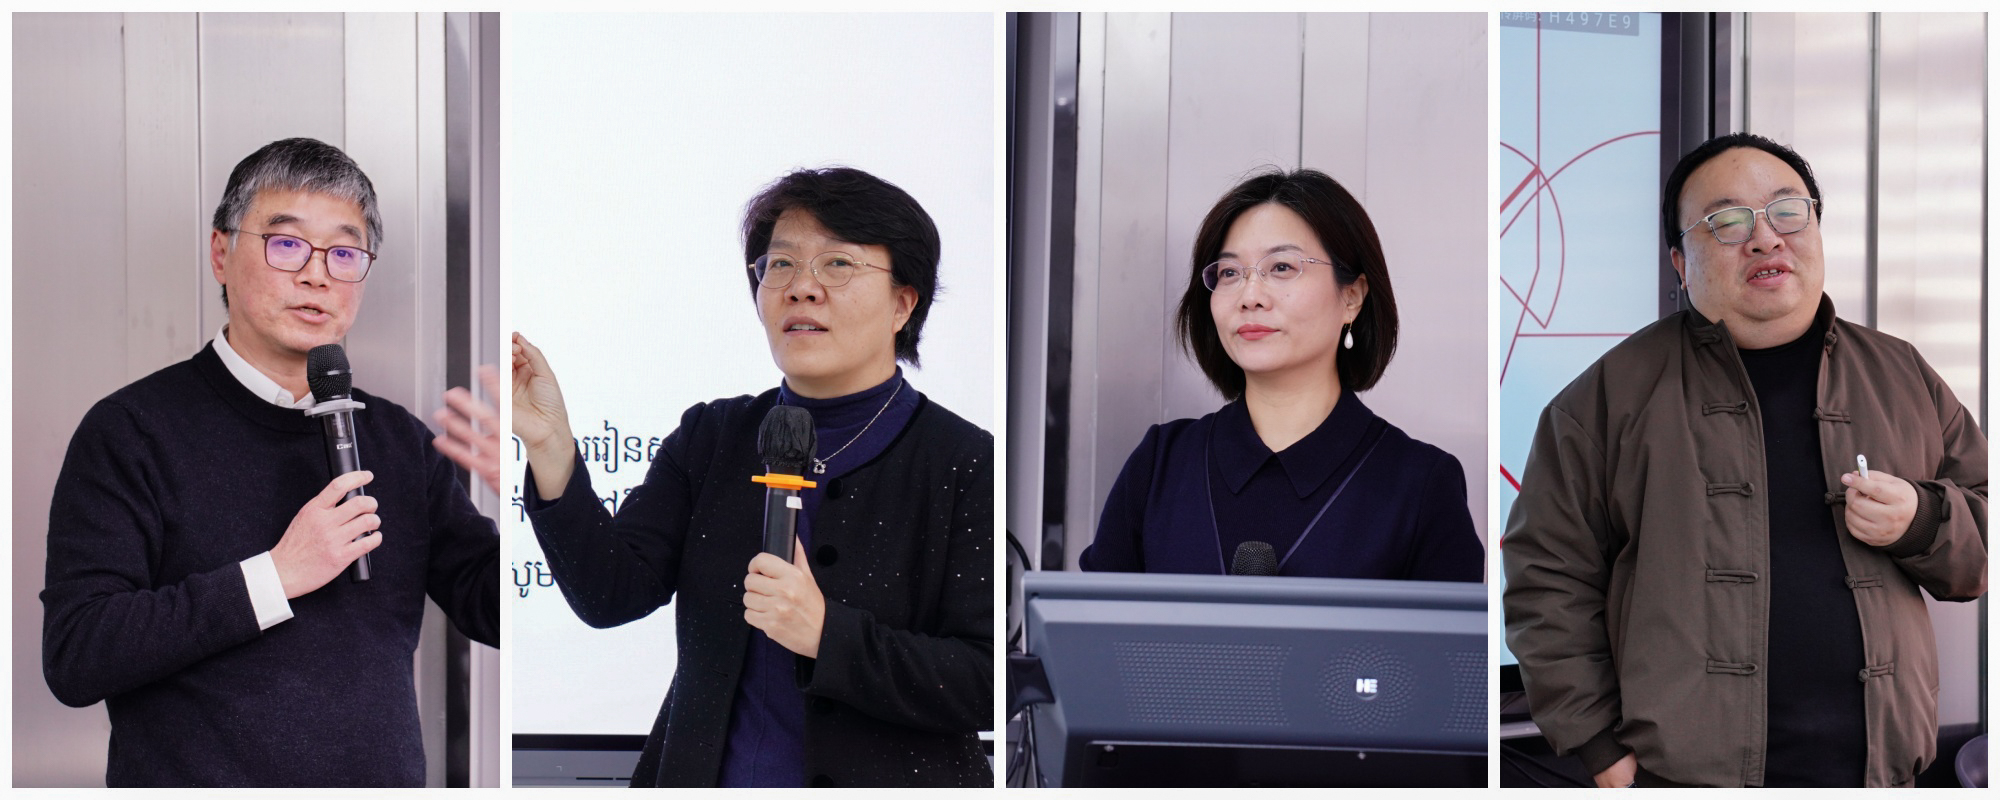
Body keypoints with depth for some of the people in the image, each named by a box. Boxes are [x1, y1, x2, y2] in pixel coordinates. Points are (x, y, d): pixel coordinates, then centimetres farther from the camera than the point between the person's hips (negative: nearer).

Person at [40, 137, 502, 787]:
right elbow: (73, 659, -14)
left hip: (383, 775, 4)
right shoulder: (131, 430, -6)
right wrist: (275, 575, -19)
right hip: (197, 781, -3)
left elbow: (492, 610, 3)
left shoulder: (398, 440, 7)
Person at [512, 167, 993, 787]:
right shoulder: (710, 438, 2)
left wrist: (825, 632, -27)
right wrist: (550, 447, -22)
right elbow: (610, 594, -9)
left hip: (888, 779, -3)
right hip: (704, 775, 4)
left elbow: (986, 685, -17)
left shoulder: (969, 464, -11)